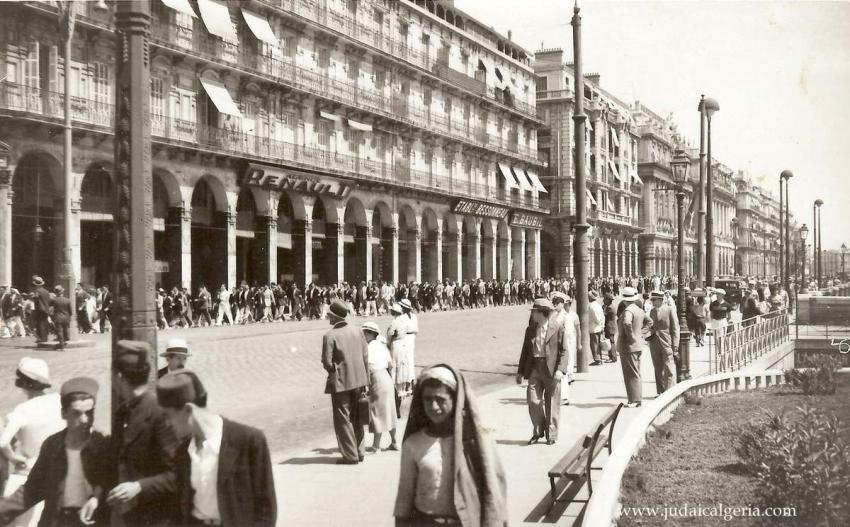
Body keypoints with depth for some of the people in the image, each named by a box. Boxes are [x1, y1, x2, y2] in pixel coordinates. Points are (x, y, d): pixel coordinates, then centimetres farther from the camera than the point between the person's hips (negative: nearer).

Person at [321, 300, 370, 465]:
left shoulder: (329, 336, -16)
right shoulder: (357, 331, 1)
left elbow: (327, 362, -16)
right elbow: (365, 356, 4)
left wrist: (334, 371, 5)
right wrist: (364, 378, 10)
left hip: (340, 383, -6)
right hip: (358, 380, 6)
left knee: (343, 419, 4)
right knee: (356, 418, 18)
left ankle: (350, 455, 6)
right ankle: (359, 451, 24)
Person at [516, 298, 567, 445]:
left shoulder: (558, 327, -3)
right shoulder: (530, 329, 11)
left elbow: (563, 351, -4)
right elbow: (525, 351, 17)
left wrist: (560, 369, -15)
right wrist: (520, 372, 14)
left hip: (551, 370, -4)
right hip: (534, 368, 4)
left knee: (552, 404, 4)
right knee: (533, 401, -4)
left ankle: (551, 435, 16)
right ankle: (538, 431, 15)